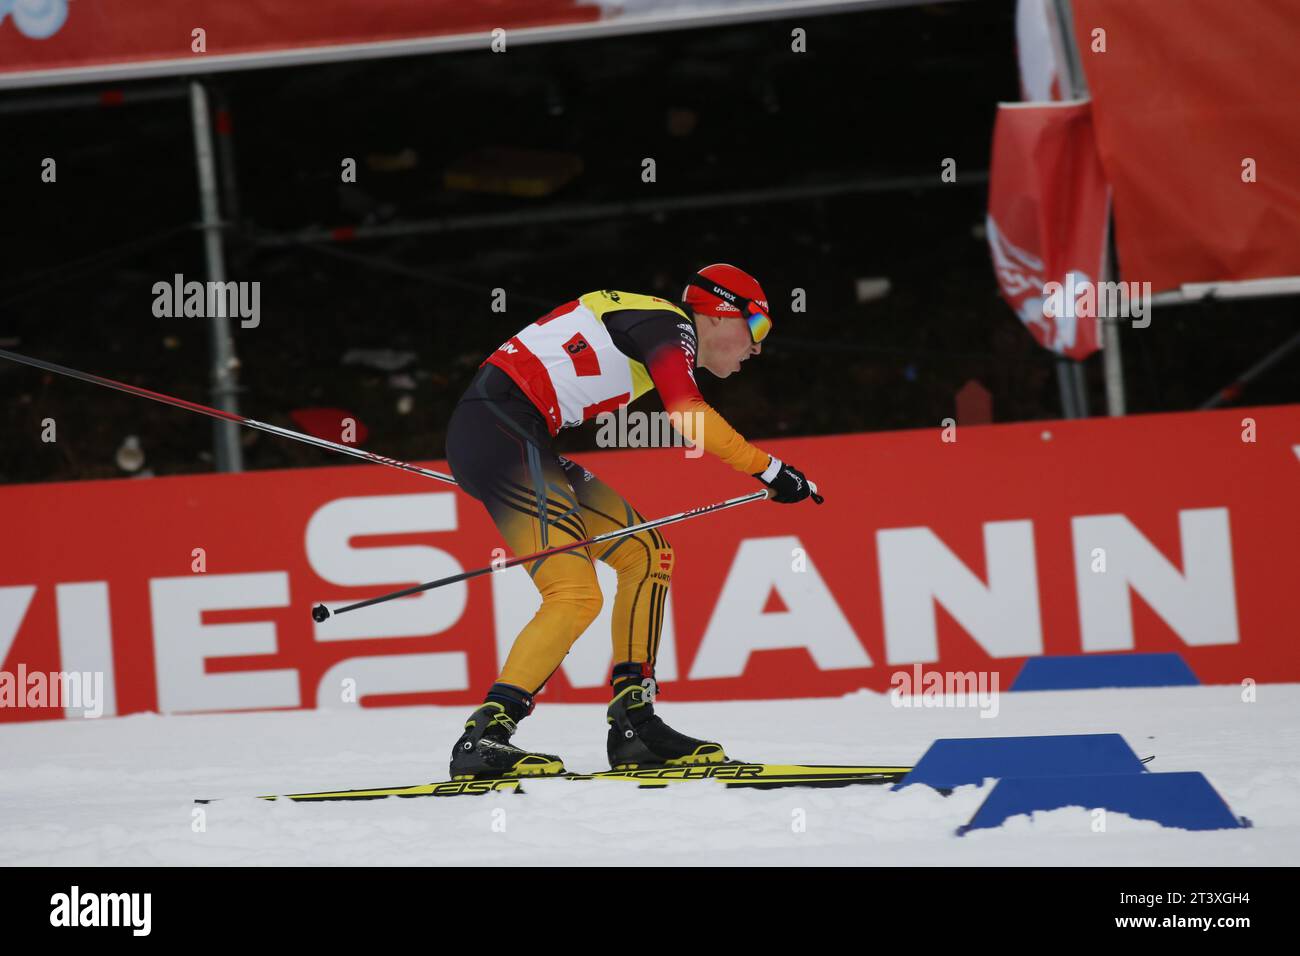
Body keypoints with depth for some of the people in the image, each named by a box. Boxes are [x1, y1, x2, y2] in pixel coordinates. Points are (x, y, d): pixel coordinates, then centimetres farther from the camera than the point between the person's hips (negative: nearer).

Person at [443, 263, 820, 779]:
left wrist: (555, 472, 30)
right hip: (499, 431, -10)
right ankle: (485, 735, -23)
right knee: (576, 598, -18)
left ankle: (633, 722, 6)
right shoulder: (671, 326, -5)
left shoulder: (647, 322, 23)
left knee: (647, 555, 11)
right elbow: (688, 413, -22)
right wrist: (769, 469, -16)